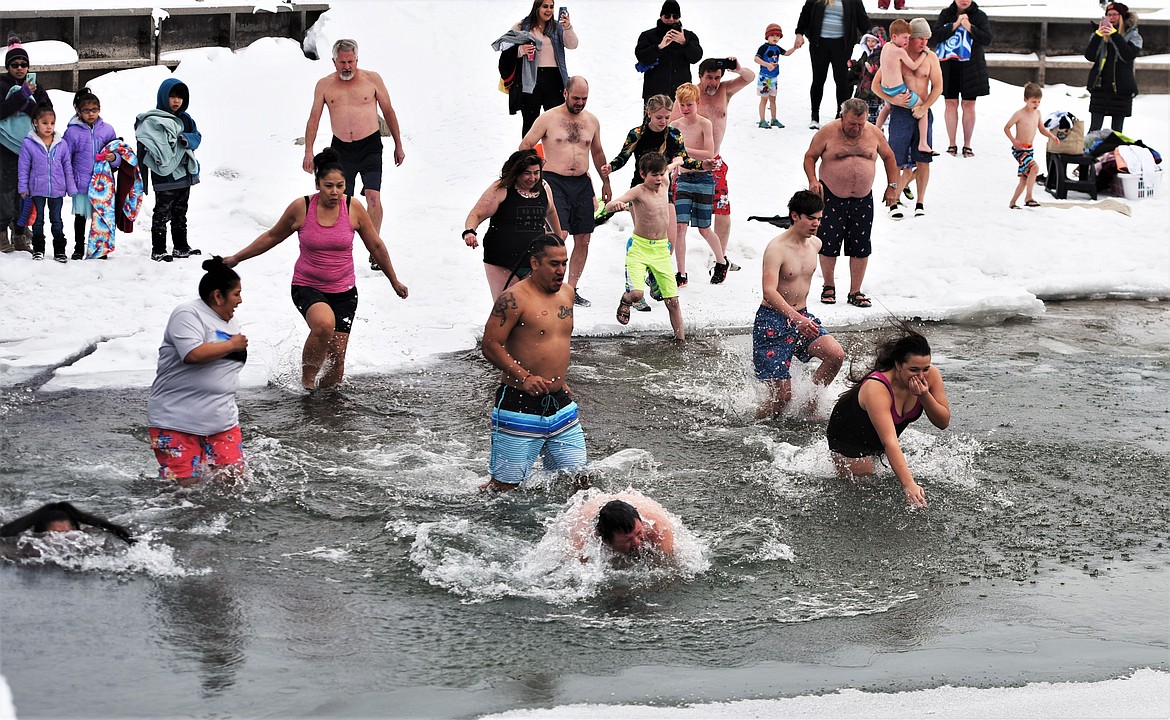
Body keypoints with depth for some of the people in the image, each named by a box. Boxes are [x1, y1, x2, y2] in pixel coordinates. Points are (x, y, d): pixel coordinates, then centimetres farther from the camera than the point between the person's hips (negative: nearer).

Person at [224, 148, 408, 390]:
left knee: (336, 359, 1)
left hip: (343, 291, 3)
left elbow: (376, 247, 7)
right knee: (324, 324, -35)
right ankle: (306, 379, -14)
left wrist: (395, 282, 14)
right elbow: (272, 237, 8)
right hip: (307, 286, -3)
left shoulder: (353, 209, -6)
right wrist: (236, 258, 12)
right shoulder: (301, 208, -9)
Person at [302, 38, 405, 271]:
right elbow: (314, 119, 7)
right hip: (341, 148, 2)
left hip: (370, 147, -2)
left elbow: (388, 112, 9)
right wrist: (308, 151, -1)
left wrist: (398, 145, 9)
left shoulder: (372, 79, 1)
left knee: (373, 195, -16)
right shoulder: (324, 85, 4)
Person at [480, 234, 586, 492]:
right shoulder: (514, 298, -13)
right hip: (519, 405, -7)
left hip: (561, 404, 7)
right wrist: (524, 377, -25)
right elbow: (491, 345, -16)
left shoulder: (566, 293, 12)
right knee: (504, 486, -5)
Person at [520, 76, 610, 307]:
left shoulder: (592, 121, 12)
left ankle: (572, 289, 13)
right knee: (559, 234, -19)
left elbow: (597, 152, 25)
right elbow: (525, 147, 3)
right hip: (555, 183, -5)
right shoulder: (548, 119, -2)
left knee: (583, 240, 3)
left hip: (582, 184, 5)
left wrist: (606, 182, 26)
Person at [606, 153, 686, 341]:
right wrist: (615, 205, -47)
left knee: (672, 300, 2)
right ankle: (625, 300, 15)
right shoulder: (638, 191, -14)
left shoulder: (664, 183, 4)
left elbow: (667, 169, 29)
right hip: (639, 247, -5)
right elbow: (608, 206, -25)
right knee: (636, 293, -22)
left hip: (661, 250, 5)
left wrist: (675, 163, 49)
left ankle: (681, 338, 11)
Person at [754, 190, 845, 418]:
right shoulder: (777, 248, -19)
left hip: (802, 317, 7)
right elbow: (769, 292, -30)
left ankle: (810, 404, 2)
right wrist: (796, 319, -43)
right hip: (773, 322, -6)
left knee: (836, 354, -18)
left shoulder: (815, 244, 4)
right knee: (782, 394, -9)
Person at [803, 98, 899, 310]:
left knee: (860, 248, 1)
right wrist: (813, 180, -17)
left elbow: (888, 157, 15)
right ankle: (828, 287, 17)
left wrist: (892, 186, 9)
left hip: (862, 199, 2)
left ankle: (855, 292, 11)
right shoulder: (827, 133, -8)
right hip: (831, 197, -2)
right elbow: (810, 157, -1)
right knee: (828, 244, -2)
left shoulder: (874, 133, 1)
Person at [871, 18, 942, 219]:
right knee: (900, 162, -5)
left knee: (923, 161, 0)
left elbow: (938, 87, 4)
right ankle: (893, 201, 8)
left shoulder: (930, 57, 6)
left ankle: (920, 203, 11)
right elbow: (875, 85, 1)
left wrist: (924, 107, -10)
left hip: (922, 113, 2)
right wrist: (892, 99, -16)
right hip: (900, 112, -2)